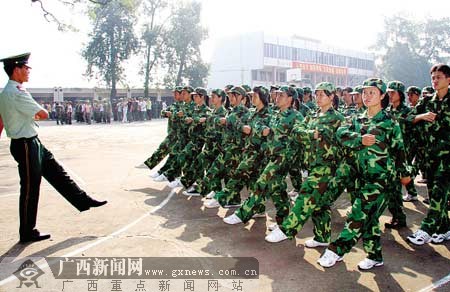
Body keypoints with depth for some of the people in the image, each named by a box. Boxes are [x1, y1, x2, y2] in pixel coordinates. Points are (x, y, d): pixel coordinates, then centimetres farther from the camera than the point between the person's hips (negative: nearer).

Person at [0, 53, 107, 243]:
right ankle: (27, 233, 15)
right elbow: (43, 114, -19)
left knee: (56, 173, 15)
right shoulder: (17, 92, -21)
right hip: (26, 145, -10)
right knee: (30, 188, 1)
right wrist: (35, 114, 1)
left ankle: (83, 201, 26)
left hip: (33, 143, 10)